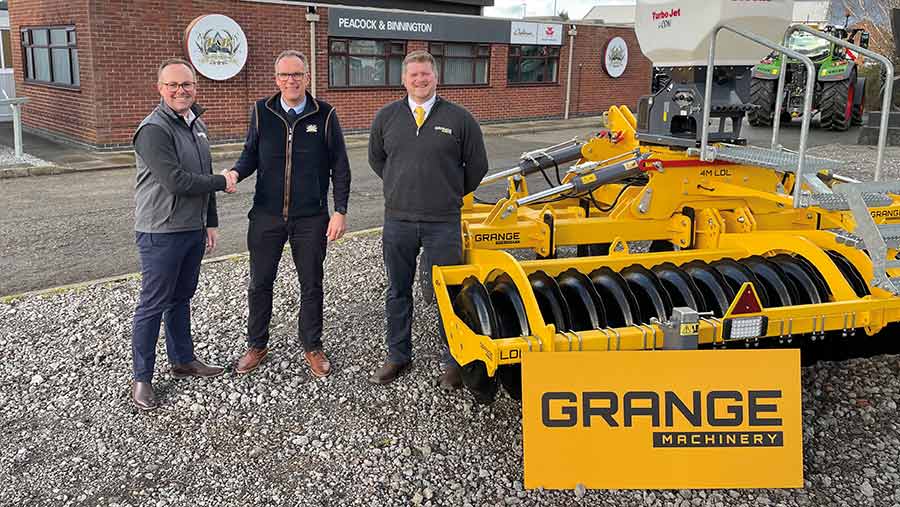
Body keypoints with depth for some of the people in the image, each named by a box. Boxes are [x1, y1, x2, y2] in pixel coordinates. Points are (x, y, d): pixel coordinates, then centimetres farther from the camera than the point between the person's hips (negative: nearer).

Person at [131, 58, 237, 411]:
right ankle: (141, 379, 11)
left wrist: (210, 222, 18)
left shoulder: (197, 124, 11)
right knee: (153, 305, 0)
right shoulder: (154, 130, -17)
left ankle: (183, 361, 32)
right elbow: (176, 182, -24)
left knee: (181, 298, 18)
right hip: (161, 233, -8)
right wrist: (222, 183, -12)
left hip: (193, 229, 8)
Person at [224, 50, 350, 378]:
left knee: (311, 285, 10)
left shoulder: (324, 115, -3)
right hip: (267, 215, 2)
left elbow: (340, 167, -1)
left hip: (311, 217, -1)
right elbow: (251, 153, 9)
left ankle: (312, 347, 27)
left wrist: (340, 211, -6)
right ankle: (257, 345, 28)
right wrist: (235, 172, -13)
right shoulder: (261, 112, 1)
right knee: (260, 283, 10)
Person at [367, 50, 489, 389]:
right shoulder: (386, 117, 4)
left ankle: (454, 362, 20)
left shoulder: (459, 118, -4)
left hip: (443, 222, -3)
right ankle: (398, 356, 29)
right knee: (398, 293, 14)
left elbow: (477, 166, 6)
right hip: (397, 220, 3)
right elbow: (376, 158, 19)